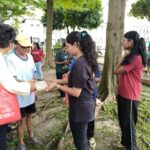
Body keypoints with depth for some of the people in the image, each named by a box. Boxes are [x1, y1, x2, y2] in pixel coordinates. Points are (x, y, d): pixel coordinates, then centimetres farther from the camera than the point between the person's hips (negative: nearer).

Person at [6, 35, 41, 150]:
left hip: (30, 95, 6)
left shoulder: (30, 57, 2)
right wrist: (27, 83, -36)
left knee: (29, 116, 22)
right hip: (19, 96, -6)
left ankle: (31, 136, 44)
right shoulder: (10, 58, -19)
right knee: (22, 120, 8)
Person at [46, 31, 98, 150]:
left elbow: (76, 92, -23)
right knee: (82, 139, 25)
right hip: (85, 105, 9)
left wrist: (57, 86, -13)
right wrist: (58, 81, 8)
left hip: (80, 108, -9)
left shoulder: (79, 64, -25)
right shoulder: (86, 60, 5)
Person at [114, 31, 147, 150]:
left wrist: (124, 56, -9)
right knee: (123, 121, 22)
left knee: (129, 123, 5)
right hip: (123, 94, 10)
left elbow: (117, 71, -16)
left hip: (130, 96, -10)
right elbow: (120, 71, 10)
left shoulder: (136, 58, -21)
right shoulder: (130, 57, 12)